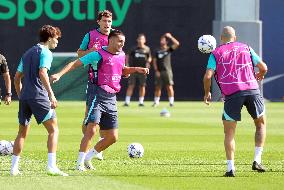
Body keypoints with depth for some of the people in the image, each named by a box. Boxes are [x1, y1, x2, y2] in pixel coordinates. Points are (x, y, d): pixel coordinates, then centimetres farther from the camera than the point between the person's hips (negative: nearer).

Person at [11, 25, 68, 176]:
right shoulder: (46, 53, -3)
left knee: (22, 132, 15)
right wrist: (51, 95, -20)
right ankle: (51, 166, -15)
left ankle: (14, 168, 13)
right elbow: (42, 73, -18)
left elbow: (17, 77, 23)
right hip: (39, 96, -7)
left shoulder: (27, 53, 21)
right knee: (53, 130, -3)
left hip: (24, 96, 7)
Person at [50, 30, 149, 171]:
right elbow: (76, 63, -10)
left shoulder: (121, 55, 13)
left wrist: (136, 69, 16)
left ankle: (87, 158, 21)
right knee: (92, 130, -19)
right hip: (99, 95, -7)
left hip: (111, 99, 7)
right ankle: (80, 163, -10)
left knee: (112, 137, 6)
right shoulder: (99, 55, -8)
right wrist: (60, 74, -21)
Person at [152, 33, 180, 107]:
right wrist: (156, 70, -1)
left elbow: (177, 44, -7)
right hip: (159, 72, 2)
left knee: (169, 87, -6)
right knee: (158, 87, 3)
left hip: (167, 71, -2)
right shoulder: (157, 51, 12)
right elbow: (154, 61, 10)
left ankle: (171, 102, -3)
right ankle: (156, 102, 10)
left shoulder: (169, 49, 6)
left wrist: (170, 37, -7)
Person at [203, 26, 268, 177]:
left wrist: (207, 93, 15)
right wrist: (258, 77, 37)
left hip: (231, 94, -1)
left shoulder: (216, 53, 11)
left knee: (229, 133, 8)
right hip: (252, 89, 1)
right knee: (261, 124, 20)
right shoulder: (246, 48, 17)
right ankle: (257, 160, 9)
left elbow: (208, 76, -1)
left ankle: (230, 168, -1)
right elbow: (263, 68, 15)